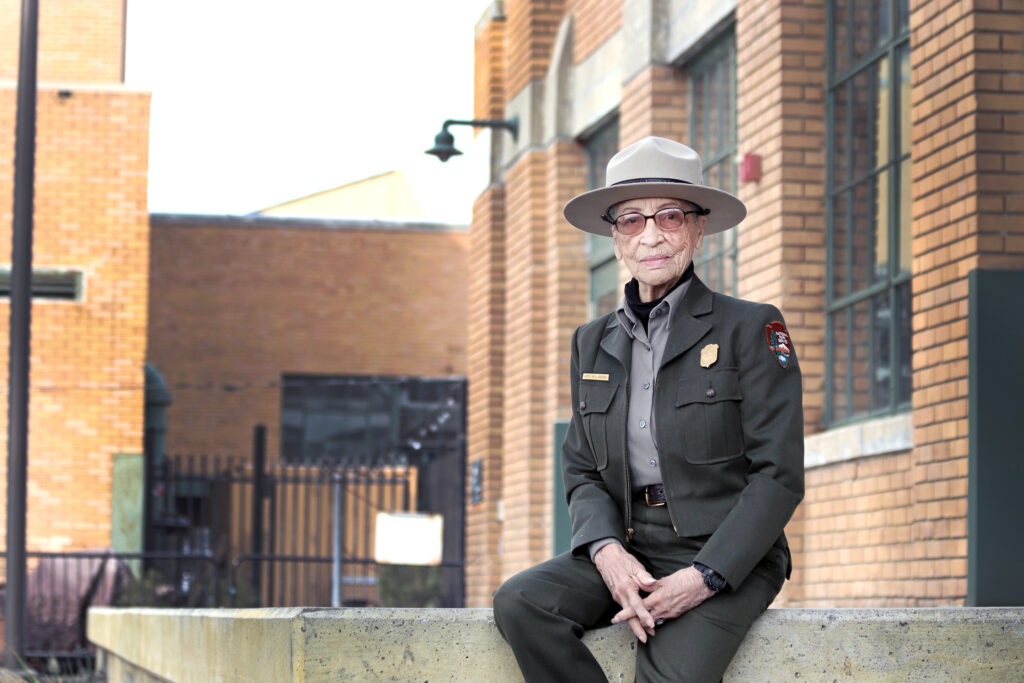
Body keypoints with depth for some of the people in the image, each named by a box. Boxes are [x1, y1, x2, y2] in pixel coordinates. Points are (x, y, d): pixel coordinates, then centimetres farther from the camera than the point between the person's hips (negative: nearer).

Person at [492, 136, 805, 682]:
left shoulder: (751, 329, 1)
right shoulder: (593, 344, 16)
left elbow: (778, 475, -5)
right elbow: (582, 472, 13)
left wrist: (703, 577, -17)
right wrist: (608, 552, -10)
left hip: (727, 556, -5)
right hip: (626, 549, 5)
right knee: (520, 602, -24)